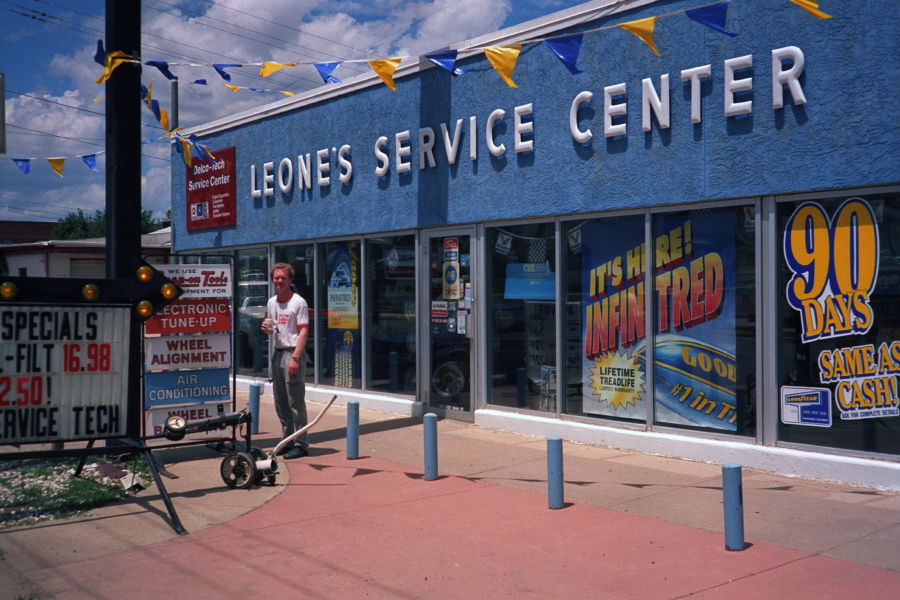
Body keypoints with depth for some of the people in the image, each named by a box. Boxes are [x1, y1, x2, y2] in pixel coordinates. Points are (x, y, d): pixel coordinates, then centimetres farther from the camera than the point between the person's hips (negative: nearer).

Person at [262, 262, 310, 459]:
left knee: (296, 402, -5)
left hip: (292, 353, -8)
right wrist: (266, 328, 0)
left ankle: (301, 444, 1)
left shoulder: (298, 302, -8)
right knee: (280, 402, 12)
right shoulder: (271, 302, 14)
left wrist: (295, 358, -21)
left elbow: (304, 332, -13)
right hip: (277, 353, 8)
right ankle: (287, 441, 21)